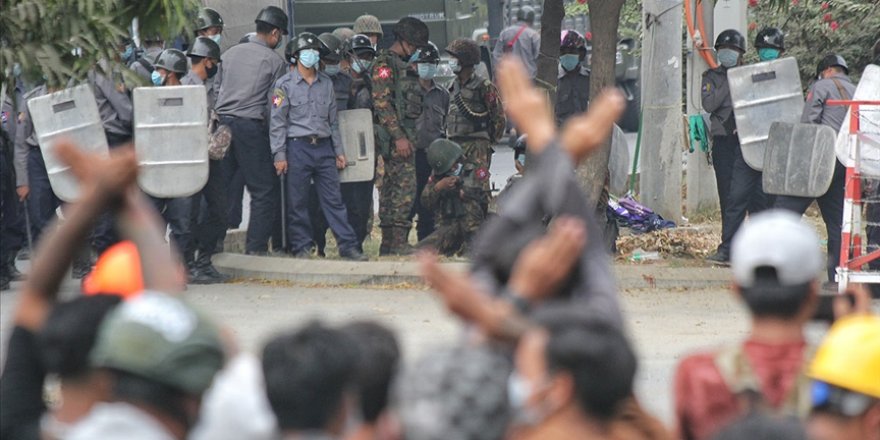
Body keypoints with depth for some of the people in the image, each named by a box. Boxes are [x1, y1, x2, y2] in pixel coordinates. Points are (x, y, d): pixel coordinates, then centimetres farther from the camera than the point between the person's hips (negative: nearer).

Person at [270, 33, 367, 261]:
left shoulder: (326, 83, 14)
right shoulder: (285, 84, -1)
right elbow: (277, 122, -3)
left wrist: (339, 151, 15)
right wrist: (279, 155, -9)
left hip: (324, 147, 4)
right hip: (298, 147, -4)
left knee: (334, 199, 2)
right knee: (298, 201, 0)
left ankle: (348, 245, 1)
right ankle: (301, 247, 8)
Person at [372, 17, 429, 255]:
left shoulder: (404, 65, 20)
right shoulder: (385, 63, -11)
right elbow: (382, 103, -19)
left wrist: (409, 136, 22)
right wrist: (399, 137, -23)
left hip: (404, 133, 10)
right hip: (395, 135, -10)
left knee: (391, 187, 10)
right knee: (405, 185, -14)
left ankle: (388, 243, 13)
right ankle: (399, 242, -15)